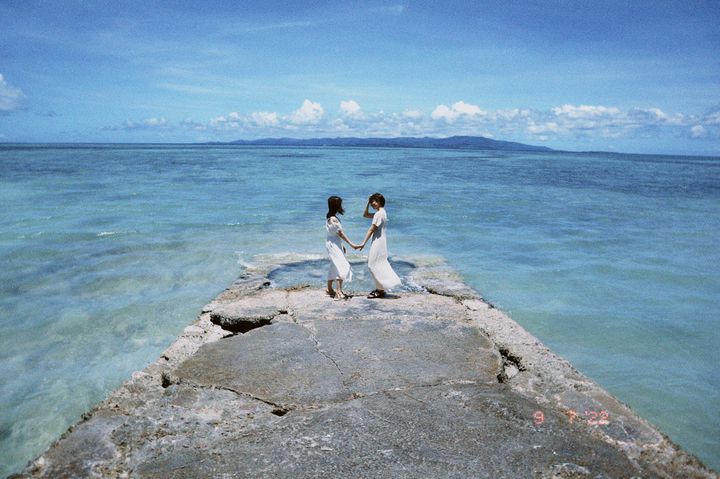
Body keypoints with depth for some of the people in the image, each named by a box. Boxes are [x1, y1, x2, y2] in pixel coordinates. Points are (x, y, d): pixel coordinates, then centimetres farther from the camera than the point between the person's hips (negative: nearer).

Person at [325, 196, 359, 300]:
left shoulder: (329, 217, 10)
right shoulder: (333, 219, -20)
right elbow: (340, 233, -19)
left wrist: (341, 245, 21)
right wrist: (351, 244, -15)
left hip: (333, 243, 10)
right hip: (334, 244, -10)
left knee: (334, 266, 18)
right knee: (342, 265, -14)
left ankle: (329, 289, 29)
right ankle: (339, 292, -19)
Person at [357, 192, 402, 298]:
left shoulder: (379, 213, -16)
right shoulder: (380, 213, 15)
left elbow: (371, 229, -18)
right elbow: (365, 215, 25)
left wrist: (363, 243, -17)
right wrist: (367, 203, 14)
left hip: (378, 243, -10)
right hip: (379, 242, 10)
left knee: (374, 265, -6)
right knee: (379, 265, 14)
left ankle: (380, 290, -2)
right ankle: (380, 288, 20)